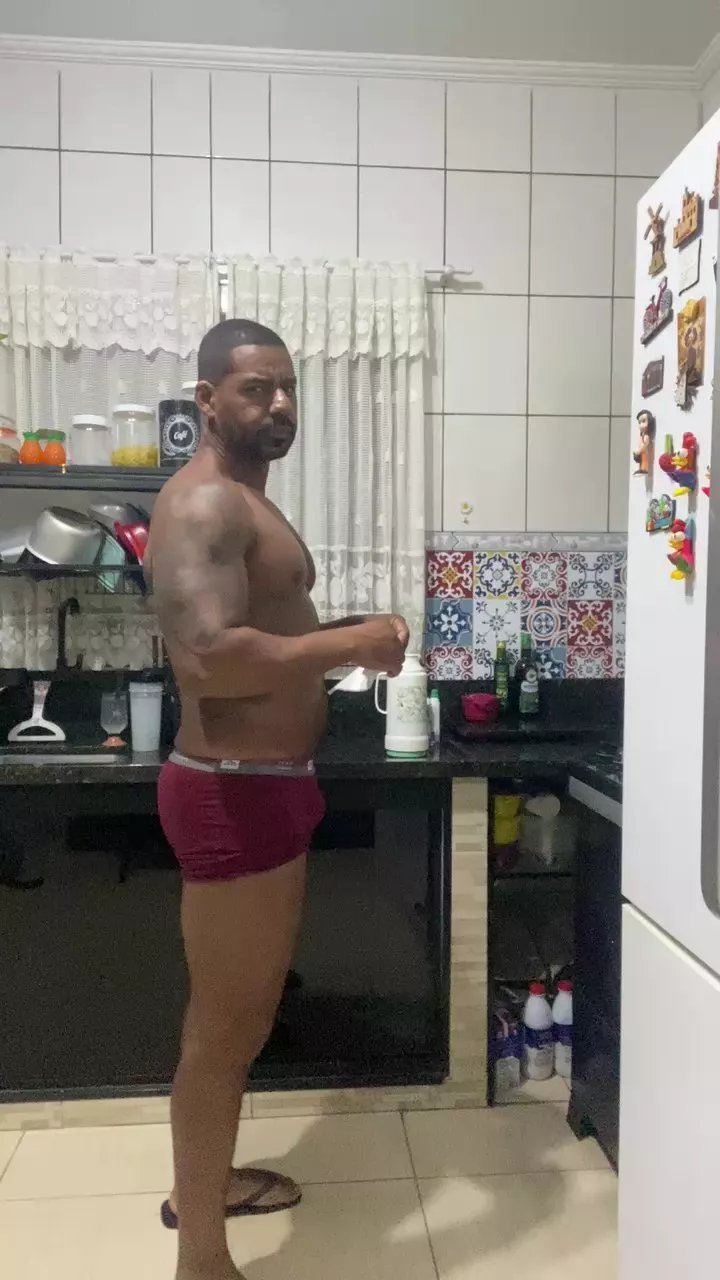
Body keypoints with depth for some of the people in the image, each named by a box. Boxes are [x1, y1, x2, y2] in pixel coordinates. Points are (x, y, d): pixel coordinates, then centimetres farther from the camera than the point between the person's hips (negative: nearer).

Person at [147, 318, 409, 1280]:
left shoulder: (246, 504, 17)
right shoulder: (205, 503, -17)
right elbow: (210, 657, -32)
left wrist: (342, 646, 10)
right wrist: (353, 642, -22)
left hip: (266, 782, 11)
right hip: (237, 793, -11)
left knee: (244, 1007, 23)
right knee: (227, 1024, 3)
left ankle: (203, 1181, 43)